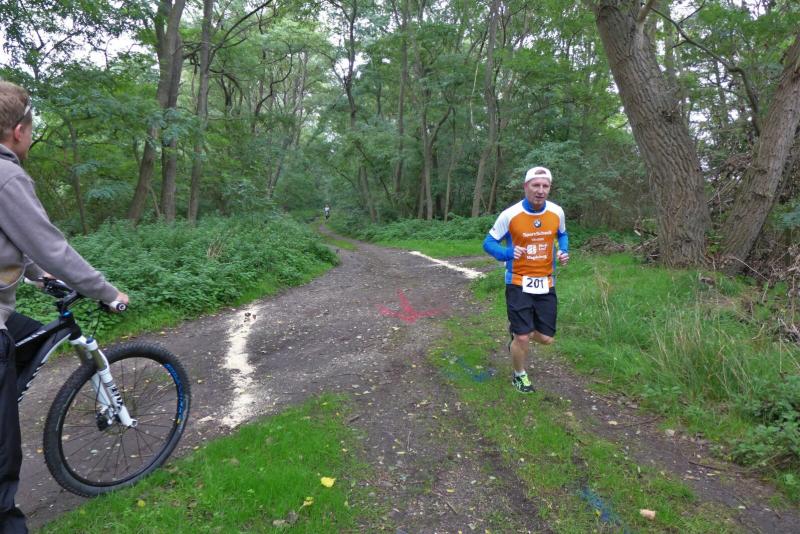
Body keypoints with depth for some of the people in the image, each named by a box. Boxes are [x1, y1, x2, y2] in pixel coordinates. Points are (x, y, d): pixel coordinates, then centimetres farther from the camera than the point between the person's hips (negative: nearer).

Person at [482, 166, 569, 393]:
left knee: (545, 338, 6)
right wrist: (508, 253, -25)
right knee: (523, 338, -3)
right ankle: (520, 376, 26)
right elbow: (489, 243, -5)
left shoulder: (557, 212, -4)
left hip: (546, 283, 4)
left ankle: (516, 331, 39)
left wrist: (564, 252, -4)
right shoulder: (510, 215, -15)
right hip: (519, 283, -4)